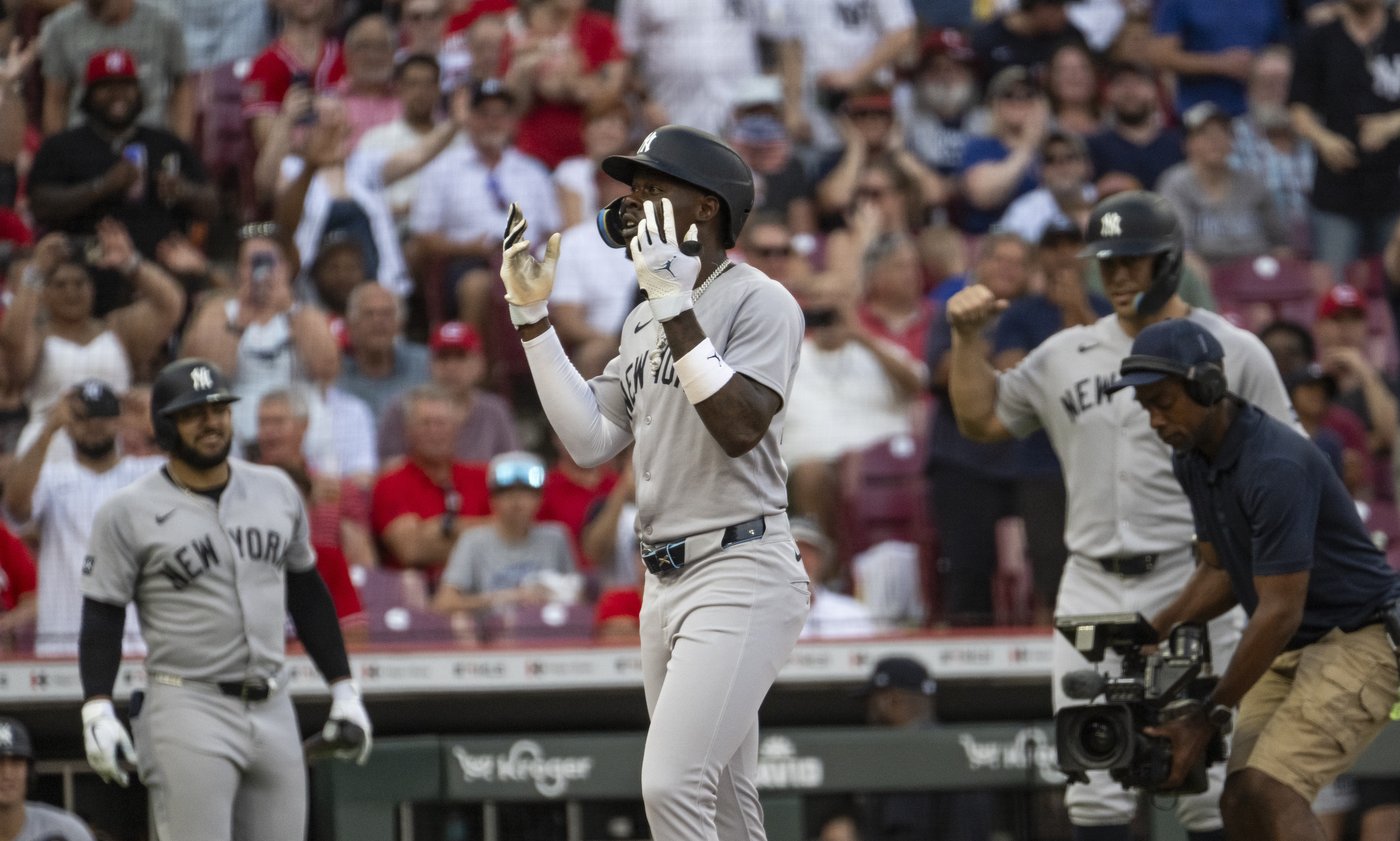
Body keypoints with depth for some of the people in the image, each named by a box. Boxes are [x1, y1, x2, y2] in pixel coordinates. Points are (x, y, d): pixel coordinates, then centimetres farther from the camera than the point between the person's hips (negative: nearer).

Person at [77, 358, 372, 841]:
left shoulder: (277, 491, 12)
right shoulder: (128, 512, -3)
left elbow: (308, 595, 20)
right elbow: (101, 618, -4)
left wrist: (344, 691, 15)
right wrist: (97, 710, -16)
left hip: (274, 710, 5)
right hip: (188, 709, -5)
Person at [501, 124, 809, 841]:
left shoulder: (759, 300, -8)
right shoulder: (644, 322, 18)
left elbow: (741, 428, -21)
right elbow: (590, 441, 12)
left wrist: (675, 306, -22)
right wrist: (532, 316, 9)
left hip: (740, 573, -9)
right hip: (666, 583, 9)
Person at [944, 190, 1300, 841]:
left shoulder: (1233, 353, 0)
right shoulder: (1066, 355, 12)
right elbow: (980, 420, 19)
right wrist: (968, 336, 6)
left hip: (1191, 587, -4)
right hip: (1093, 589, 4)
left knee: (1210, 788, -4)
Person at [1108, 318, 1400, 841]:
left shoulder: (1276, 465, -26)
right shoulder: (1192, 460, 3)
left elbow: (1279, 611, -27)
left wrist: (1209, 718, -24)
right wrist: (1159, 627, -3)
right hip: (1287, 651, 9)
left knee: (1266, 792, -24)